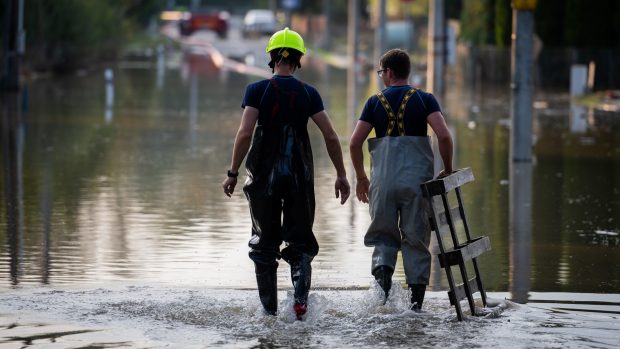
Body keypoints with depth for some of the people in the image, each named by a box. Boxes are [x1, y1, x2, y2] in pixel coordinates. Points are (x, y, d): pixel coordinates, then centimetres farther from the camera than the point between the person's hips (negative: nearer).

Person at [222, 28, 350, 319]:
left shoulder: (257, 90, -5)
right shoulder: (308, 93, 1)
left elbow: (245, 134, -13)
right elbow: (331, 137, -2)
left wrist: (233, 173, -7)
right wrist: (341, 175, 6)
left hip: (264, 175, -1)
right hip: (300, 176, 1)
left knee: (264, 243, 11)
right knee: (300, 241, 9)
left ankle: (269, 309, 10)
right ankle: (301, 297, -13)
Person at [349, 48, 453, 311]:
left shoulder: (375, 102, 7)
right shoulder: (424, 99, 3)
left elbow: (354, 143, 2)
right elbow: (444, 136, -10)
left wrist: (361, 177, 15)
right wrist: (447, 169, 4)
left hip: (383, 181, 1)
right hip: (417, 179, 0)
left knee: (383, 237, 13)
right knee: (416, 239, 7)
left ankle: (382, 270, -16)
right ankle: (416, 301, 5)